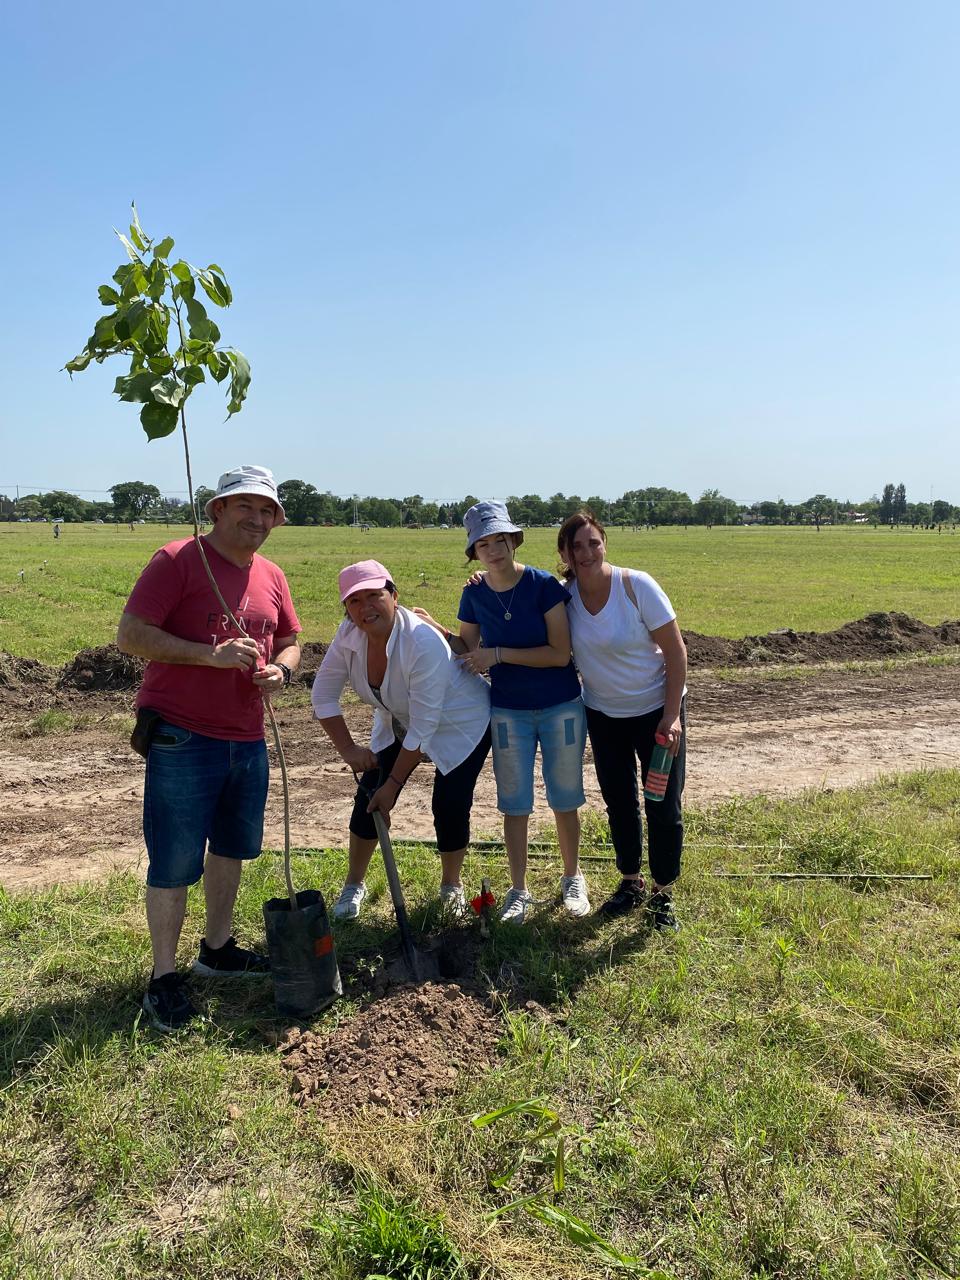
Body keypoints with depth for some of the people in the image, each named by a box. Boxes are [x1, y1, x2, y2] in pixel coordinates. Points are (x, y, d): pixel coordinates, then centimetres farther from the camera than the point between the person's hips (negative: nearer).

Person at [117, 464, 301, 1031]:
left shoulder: (271, 577, 10)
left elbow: (289, 642, 21)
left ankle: (218, 949, 37)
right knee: (175, 860, 0)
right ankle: (164, 978, 15)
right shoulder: (178, 560, -9)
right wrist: (210, 655, -22)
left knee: (232, 847, 19)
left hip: (247, 739, 7)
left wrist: (280, 670, -2)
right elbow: (131, 635, -14)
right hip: (181, 737, -7)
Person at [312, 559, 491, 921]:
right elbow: (323, 695, -9)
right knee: (369, 798, -2)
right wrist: (348, 749, -13)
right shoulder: (348, 635, -20)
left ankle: (451, 886, 18)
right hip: (397, 723, 5)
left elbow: (424, 728, -32)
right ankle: (354, 884, 20)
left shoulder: (424, 643, -37)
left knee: (450, 806, -10)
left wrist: (393, 784, -25)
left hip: (459, 725, -5)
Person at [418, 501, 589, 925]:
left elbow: (560, 653, -18)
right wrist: (436, 630, -11)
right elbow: (468, 650, 7)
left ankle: (572, 879, 31)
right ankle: (519, 890, 23)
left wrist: (498, 654, -23)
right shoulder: (474, 593, -5)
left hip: (561, 707, -2)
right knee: (514, 804, 8)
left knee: (564, 799, 11)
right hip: (508, 710, 3)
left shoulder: (544, 585, -16)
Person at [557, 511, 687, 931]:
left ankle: (663, 895, 18)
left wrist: (671, 717, -20)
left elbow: (676, 651, -16)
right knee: (618, 803, 13)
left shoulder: (637, 585, -20)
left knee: (663, 807, 0)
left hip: (657, 709, -3)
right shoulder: (564, 595, -9)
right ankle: (630, 884, 33)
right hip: (603, 713, 4)